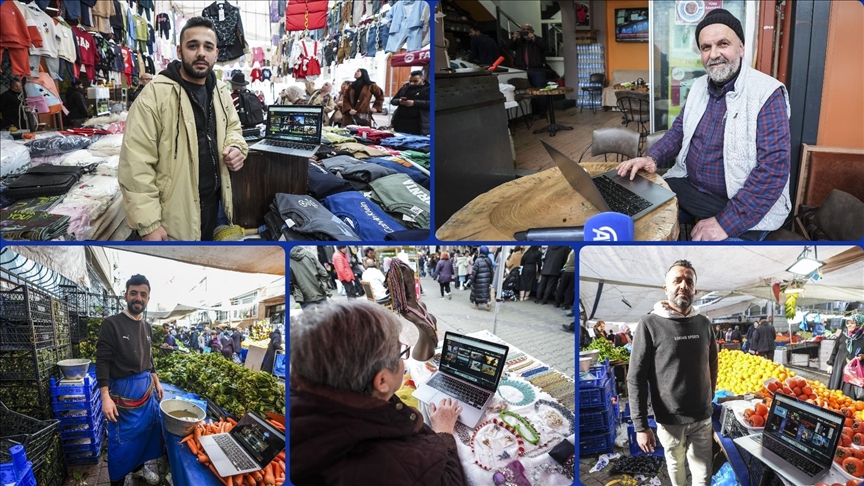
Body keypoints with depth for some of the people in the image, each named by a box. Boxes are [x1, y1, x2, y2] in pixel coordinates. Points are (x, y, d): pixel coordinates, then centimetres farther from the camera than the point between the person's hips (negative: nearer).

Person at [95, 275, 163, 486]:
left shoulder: (146, 326, 7)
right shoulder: (112, 323, -14)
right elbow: (102, 362, -16)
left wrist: (156, 383, 18)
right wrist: (105, 397, -21)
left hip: (147, 388, 7)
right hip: (123, 390, -6)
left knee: (145, 430, 17)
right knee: (122, 439, 3)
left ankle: (138, 466, 38)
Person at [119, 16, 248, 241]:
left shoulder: (219, 92, 5)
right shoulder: (154, 95, -17)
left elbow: (232, 127, 23)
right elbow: (136, 165, -20)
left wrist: (236, 147, -2)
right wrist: (148, 223, -22)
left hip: (212, 199, 7)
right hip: (174, 211, -7)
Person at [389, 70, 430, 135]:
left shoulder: (428, 89, 0)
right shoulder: (405, 87, 16)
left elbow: (429, 103, -15)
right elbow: (393, 100, 18)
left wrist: (414, 103, -22)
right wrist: (399, 101, -6)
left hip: (418, 123, -5)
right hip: (400, 122, 5)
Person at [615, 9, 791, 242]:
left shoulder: (768, 94, -14)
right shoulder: (699, 86, 7)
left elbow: (774, 168, -21)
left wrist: (725, 222, -27)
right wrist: (652, 158, -5)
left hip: (746, 207, -6)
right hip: (687, 187, 6)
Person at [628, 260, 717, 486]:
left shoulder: (704, 323, 1)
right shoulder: (649, 324, -13)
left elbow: (712, 367, 13)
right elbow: (636, 378, -13)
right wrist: (640, 426, -15)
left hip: (703, 418, 3)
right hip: (669, 420, -3)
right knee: (676, 466, 16)